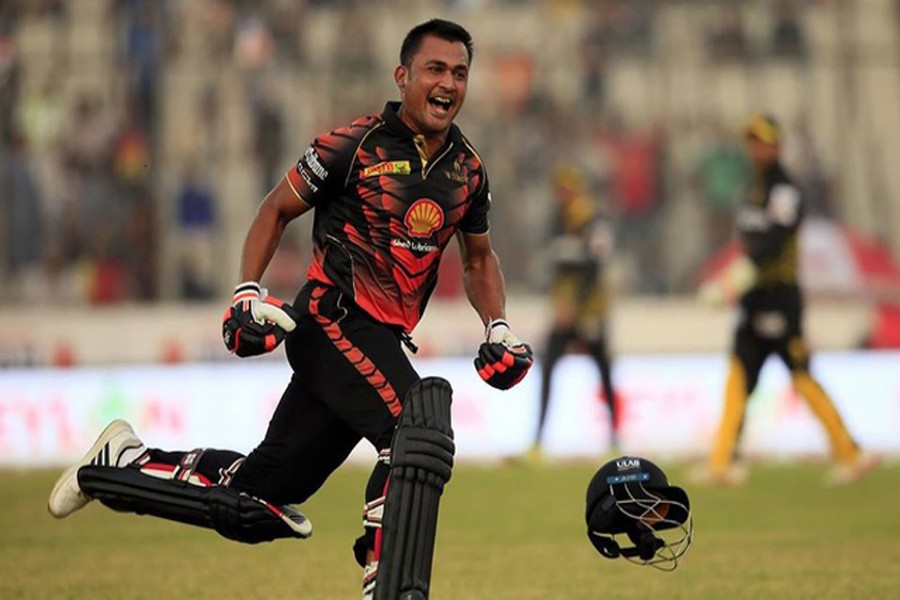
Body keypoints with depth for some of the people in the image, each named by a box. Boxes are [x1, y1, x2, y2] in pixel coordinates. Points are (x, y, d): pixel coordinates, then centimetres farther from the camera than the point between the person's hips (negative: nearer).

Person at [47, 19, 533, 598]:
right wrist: (247, 293, -6)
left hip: (385, 341, 6)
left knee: (266, 489, 6)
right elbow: (276, 210, 3)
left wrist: (498, 327, 11)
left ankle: (126, 459, 24)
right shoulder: (354, 146, -9)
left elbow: (479, 257, 25)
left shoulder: (468, 170, 9)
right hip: (333, 319, -6)